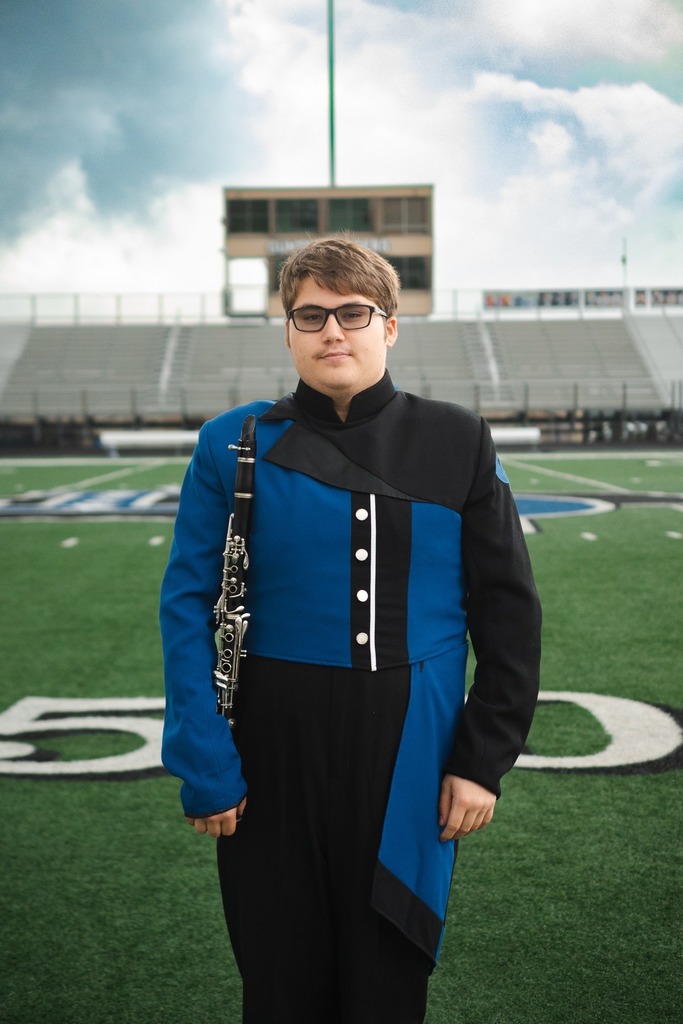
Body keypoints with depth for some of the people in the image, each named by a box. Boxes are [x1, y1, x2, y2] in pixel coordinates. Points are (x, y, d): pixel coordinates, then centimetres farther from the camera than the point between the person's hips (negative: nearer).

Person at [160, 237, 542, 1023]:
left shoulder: (457, 443, 1)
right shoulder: (234, 446, -1)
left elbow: (508, 609, 2)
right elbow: (189, 605, -2)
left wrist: (484, 758, -2)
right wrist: (204, 764, -8)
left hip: (411, 755, 1)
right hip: (274, 753, 0)